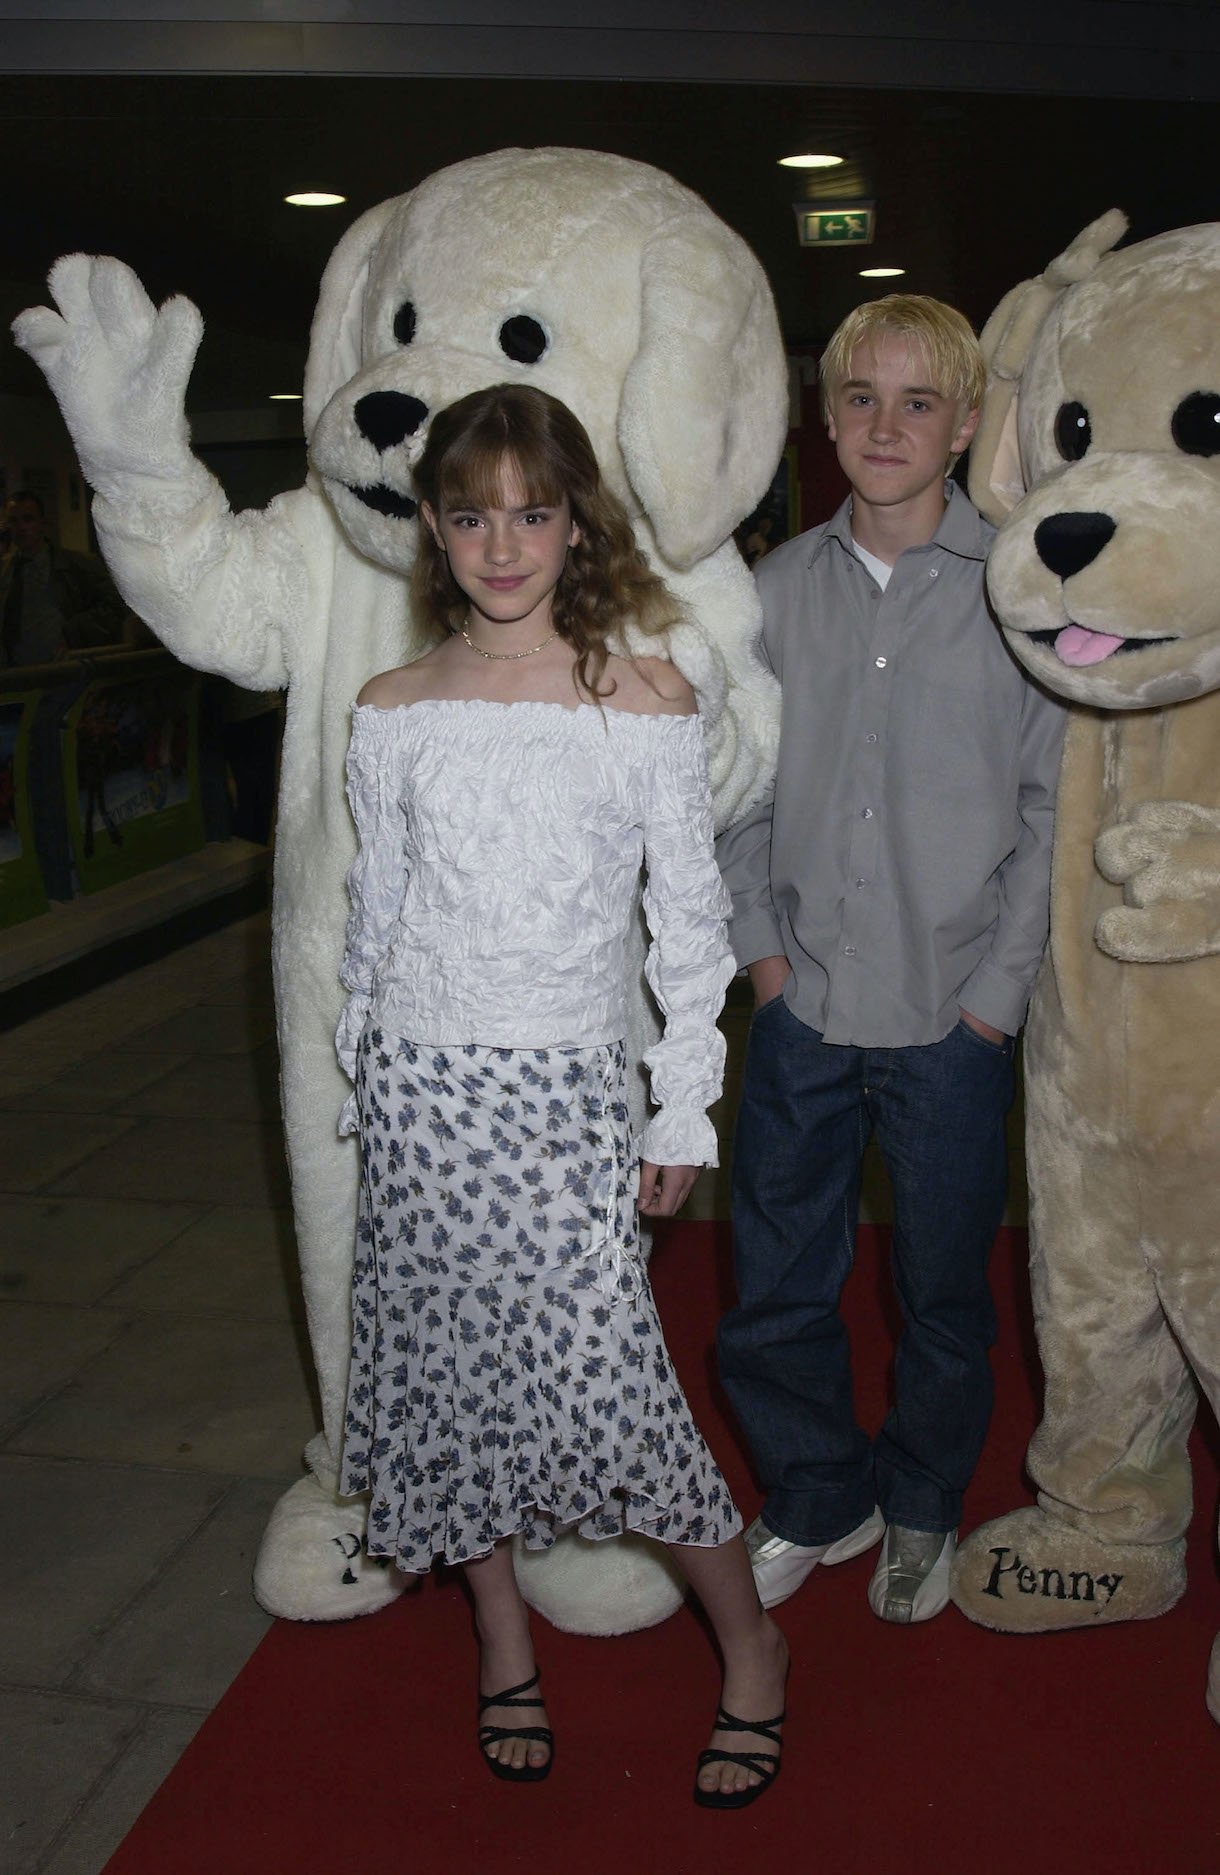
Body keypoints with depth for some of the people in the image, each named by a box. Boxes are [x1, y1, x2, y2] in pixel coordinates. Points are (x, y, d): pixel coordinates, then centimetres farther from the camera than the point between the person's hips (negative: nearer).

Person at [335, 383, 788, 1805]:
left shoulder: (646, 701, -4)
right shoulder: (392, 711, 4)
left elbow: (688, 916, 0)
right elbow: (376, 904, 12)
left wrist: (687, 1109, 0)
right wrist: (368, 1076, 15)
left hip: (561, 1094, -3)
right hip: (421, 1086, 3)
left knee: (608, 1384, -6)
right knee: (452, 1367, 12)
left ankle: (748, 1644, 20)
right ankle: (503, 1640, 34)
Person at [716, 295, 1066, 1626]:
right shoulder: (778, 587, 5)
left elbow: (1051, 804, -4)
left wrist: (997, 990, -8)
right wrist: (761, 943, 2)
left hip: (951, 1019, -2)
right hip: (801, 1009, 3)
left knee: (943, 1290, 13)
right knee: (774, 1286, 11)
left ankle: (922, 1511, 38)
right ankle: (820, 1499, 36)